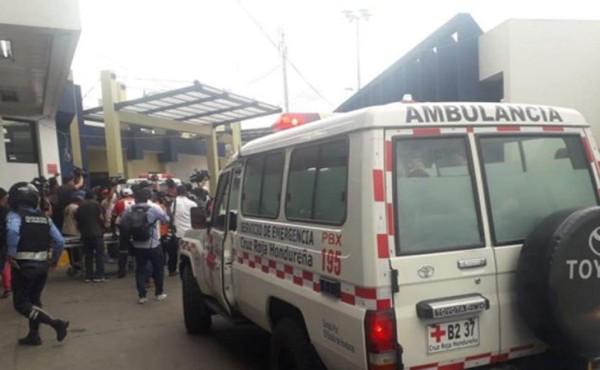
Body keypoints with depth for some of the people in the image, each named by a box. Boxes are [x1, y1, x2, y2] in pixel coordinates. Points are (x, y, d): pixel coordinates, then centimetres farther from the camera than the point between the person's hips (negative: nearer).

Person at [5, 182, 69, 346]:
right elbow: (60, 241, 5)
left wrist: (11, 254, -22)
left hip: (23, 265, -6)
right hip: (42, 264, 6)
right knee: (34, 299, 20)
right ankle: (33, 335, 24)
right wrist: (54, 259, 18)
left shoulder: (15, 215, -8)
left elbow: (13, 232, -31)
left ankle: (56, 323, -10)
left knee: (21, 303, 2)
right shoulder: (44, 217, 9)